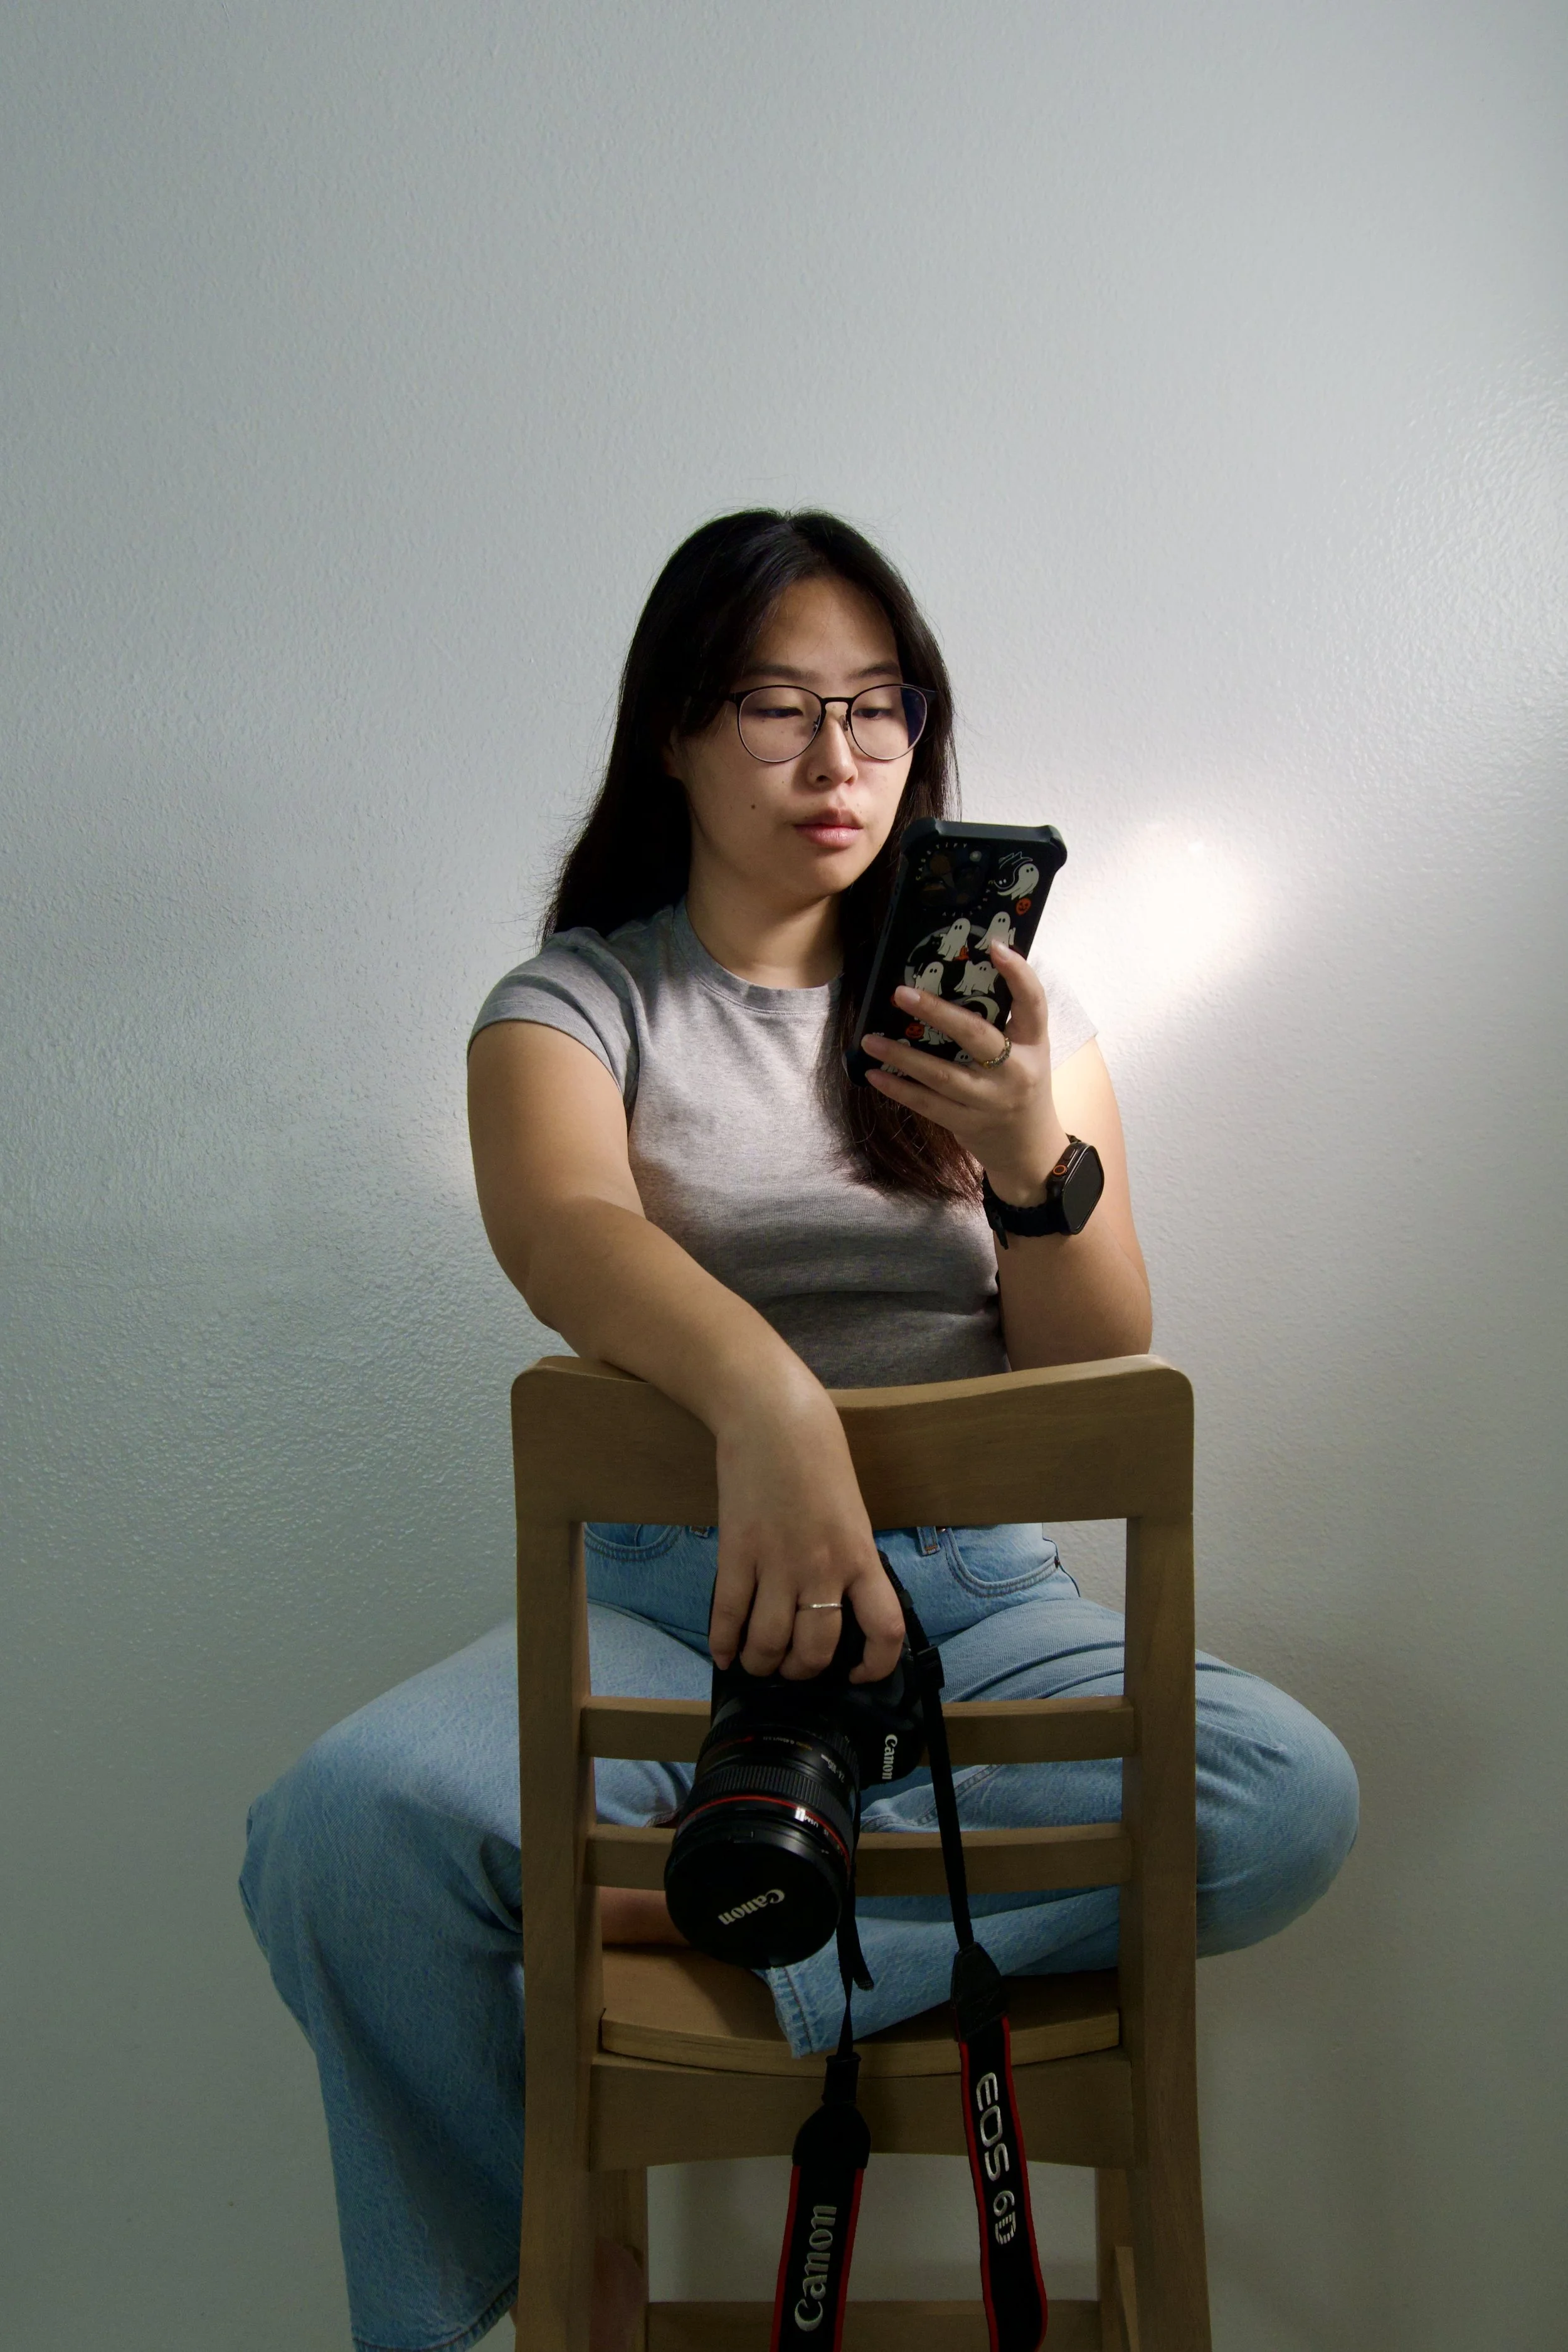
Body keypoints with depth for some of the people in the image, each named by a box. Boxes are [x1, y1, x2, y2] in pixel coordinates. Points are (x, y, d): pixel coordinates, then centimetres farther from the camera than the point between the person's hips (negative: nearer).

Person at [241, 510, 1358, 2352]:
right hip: (667, 1598, -1)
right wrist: (766, 1401, -44)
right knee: (346, 1826, -29)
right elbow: (562, 1233, -22)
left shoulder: (1008, 1005, 10)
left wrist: (1034, 1159, -18)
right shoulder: (574, 1005, 3)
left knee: (1290, 1801, -27)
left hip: (973, 1597, 2)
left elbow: (1104, 1386, 3)